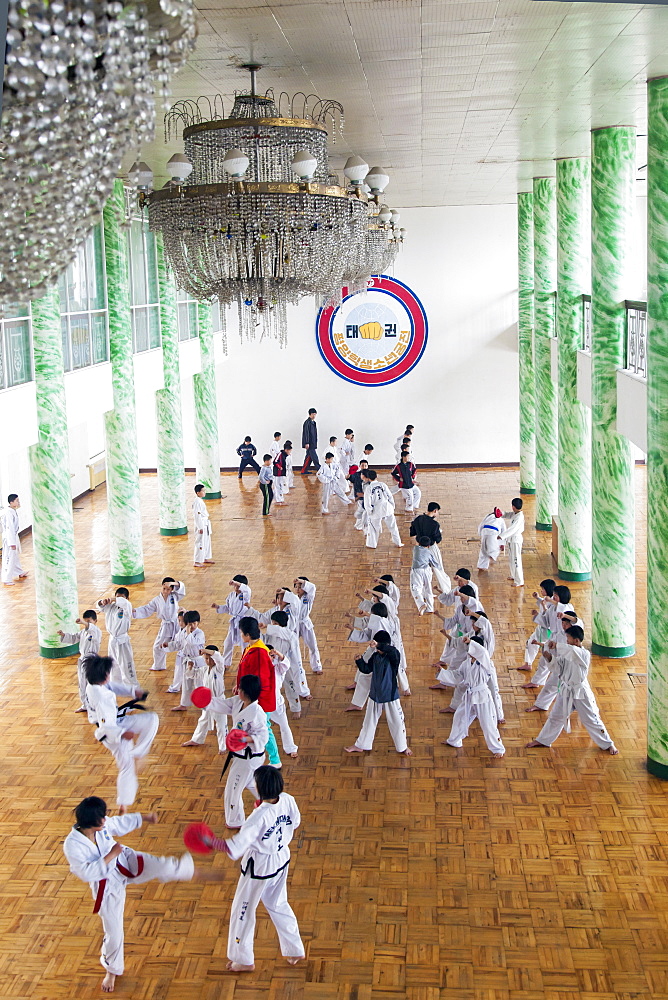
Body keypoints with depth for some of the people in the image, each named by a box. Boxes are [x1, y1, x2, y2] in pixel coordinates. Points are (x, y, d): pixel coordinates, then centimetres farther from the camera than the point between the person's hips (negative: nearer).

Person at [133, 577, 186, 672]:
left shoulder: (174, 596, -8)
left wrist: (172, 583, -37)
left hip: (176, 625, -2)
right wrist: (134, 611, -12)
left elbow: (181, 587, -21)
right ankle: (158, 666, 36)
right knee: (158, 646, 14)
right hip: (165, 626, 3)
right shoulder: (157, 600, -4)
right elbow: (146, 610, -1)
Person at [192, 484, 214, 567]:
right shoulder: (197, 502, -20)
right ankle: (197, 561, 0)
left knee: (207, 541, 19)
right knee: (200, 543, -6)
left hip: (205, 524, 10)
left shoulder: (200, 500, 10)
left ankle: (206, 558, 32)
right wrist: (200, 528, -21)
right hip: (201, 524, -10)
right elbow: (197, 515, -22)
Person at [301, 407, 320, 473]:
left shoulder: (313, 422, 16)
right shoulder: (307, 422, -13)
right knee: (314, 456, -7)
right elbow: (306, 433, -17)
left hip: (313, 443, 10)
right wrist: (307, 443, -20)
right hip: (309, 443, -10)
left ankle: (304, 470, 15)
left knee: (309, 456, 10)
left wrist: (315, 443, 22)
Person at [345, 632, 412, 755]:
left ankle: (402, 747, 31)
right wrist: (359, 661, -14)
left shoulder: (393, 656, -20)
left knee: (397, 721, 10)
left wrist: (378, 645, -54)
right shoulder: (375, 656, -3)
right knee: (369, 721, 18)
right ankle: (360, 746, 32)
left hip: (390, 695, -5)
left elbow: (392, 651, -43)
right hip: (375, 694, 5)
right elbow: (367, 669, 4)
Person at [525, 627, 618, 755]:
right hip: (566, 690, 6)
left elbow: (572, 650, -42)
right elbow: (559, 669, 2)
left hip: (580, 692, -6)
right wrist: (551, 658, -14)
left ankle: (608, 745, 21)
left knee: (591, 720, 4)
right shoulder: (568, 654, 1)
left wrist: (556, 645, -34)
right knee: (555, 717, 16)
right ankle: (542, 740, 30)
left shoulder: (584, 654, -20)